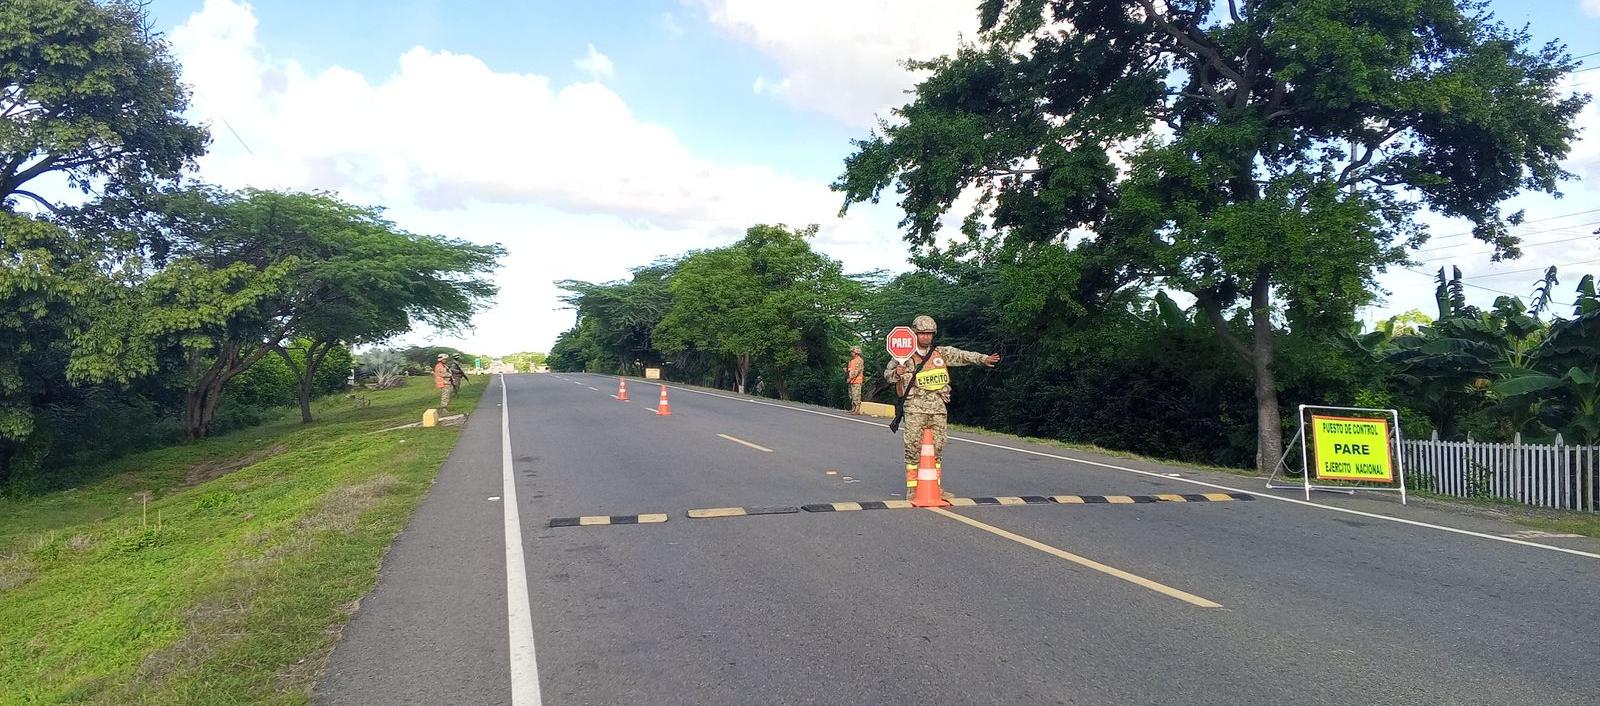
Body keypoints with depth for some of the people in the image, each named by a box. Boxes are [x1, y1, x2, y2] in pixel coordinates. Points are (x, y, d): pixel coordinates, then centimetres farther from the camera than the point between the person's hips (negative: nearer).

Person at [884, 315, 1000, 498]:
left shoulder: (942, 353, 10)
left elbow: (963, 355, 1)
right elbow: (887, 374, 8)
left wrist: (984, 359, -12)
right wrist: (896, 373, -14)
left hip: (938, 407, 3)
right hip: (915, 407, -3)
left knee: (937, 447, 7)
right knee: (913, 446, -5)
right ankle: (912, 487, 3)